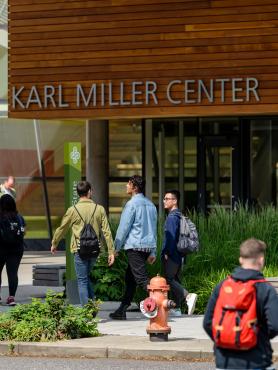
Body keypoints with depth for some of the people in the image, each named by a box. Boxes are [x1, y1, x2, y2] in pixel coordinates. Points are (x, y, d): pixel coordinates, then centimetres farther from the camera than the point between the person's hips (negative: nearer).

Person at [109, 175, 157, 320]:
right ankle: (122, 311, 18)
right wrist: (153, 252, 20)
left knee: (142, 278, -11)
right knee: (130, 278, 14)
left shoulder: (132, 204, -10)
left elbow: (124, 227, -10)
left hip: (134, 245, -8)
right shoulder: (150, 205, 15)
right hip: (148, 246, 9)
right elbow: (154, 229, 17)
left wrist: (116, 248, -3)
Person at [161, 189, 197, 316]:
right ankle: (176, 308, 12)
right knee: (175, 279, 12)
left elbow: (170, 237, -21)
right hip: (179, 256, 9)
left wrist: (166, 253, -18)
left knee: (169, 279, -7)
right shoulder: (179, 216, 15)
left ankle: (188, 296, -22)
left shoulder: (172, 217, -14)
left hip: (171, 255, -9)